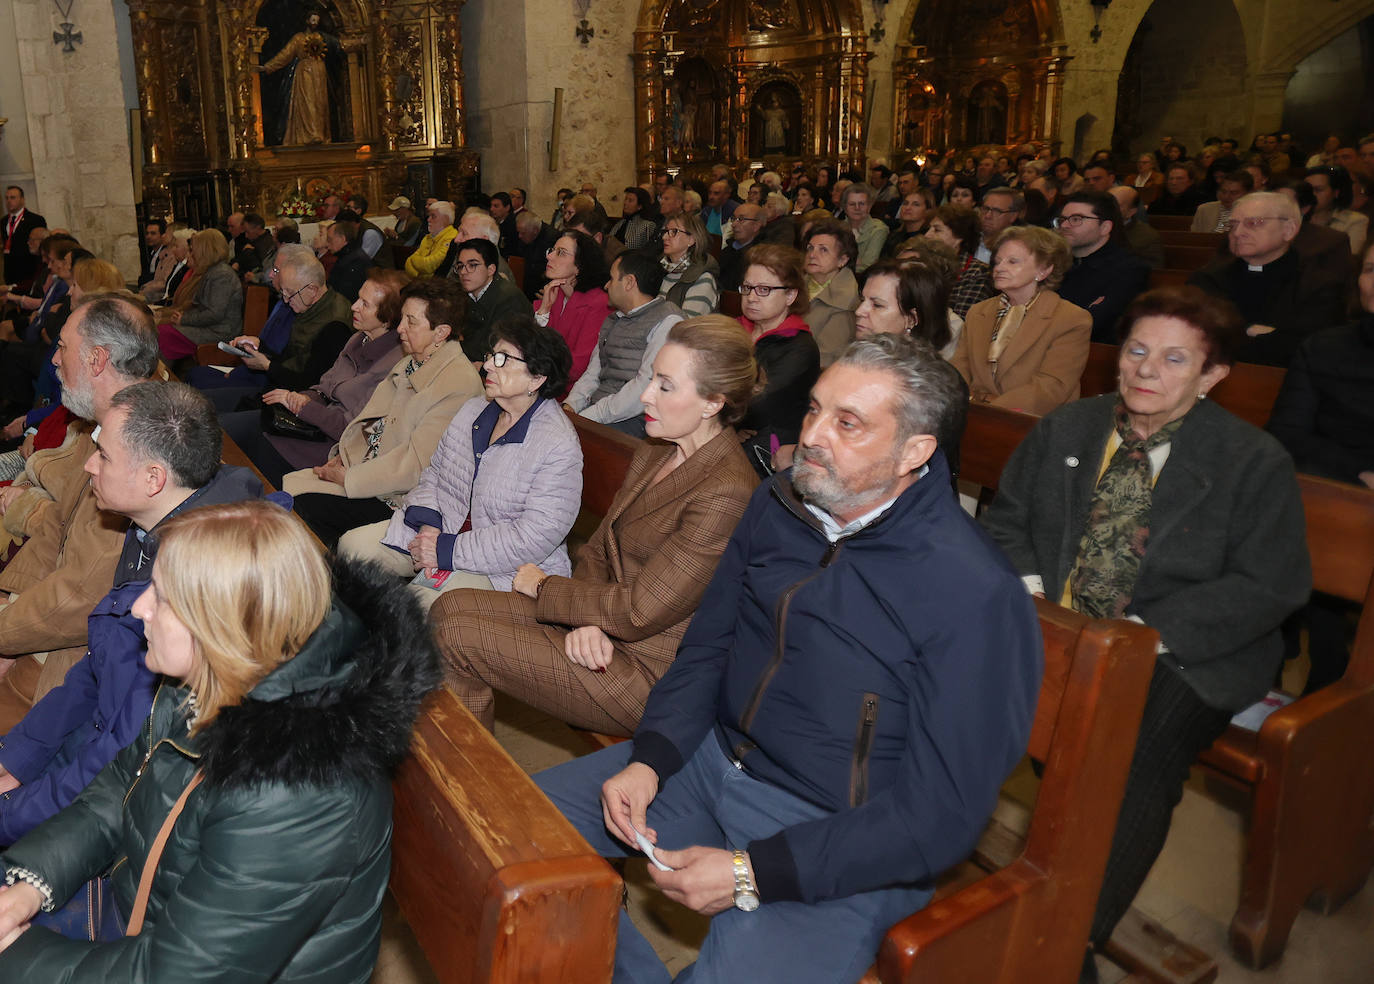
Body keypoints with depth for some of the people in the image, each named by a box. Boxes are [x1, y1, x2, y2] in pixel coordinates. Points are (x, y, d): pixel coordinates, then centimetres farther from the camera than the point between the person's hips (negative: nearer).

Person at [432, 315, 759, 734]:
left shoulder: (725, 495, -24)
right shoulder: (654, 454, 6)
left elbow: (638, 613, -23)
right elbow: (598, 550, 10)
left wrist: (543, 586, -8)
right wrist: (587, 619, -12)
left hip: (645, 674, -9)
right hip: (601, 626, 9)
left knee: (457, 637, -12)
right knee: (452, 606, -1)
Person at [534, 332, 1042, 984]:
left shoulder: (975, 594, -21)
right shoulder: (776, 506, 0)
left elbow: (942, 814, -19)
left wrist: (753, 873, -22)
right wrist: (648, 759, -7)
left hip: (838, 848, -6)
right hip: (711, 756, 6)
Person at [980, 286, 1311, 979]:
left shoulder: (1255, 461, -1)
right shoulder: (1063, 430, 12)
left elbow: (1271, 585, -6)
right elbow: (1005, 520, 15)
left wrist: (1151, 634, -17)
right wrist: (1026, 588, -7)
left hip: (1179, 657, -3)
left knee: (1132, 755, -31)